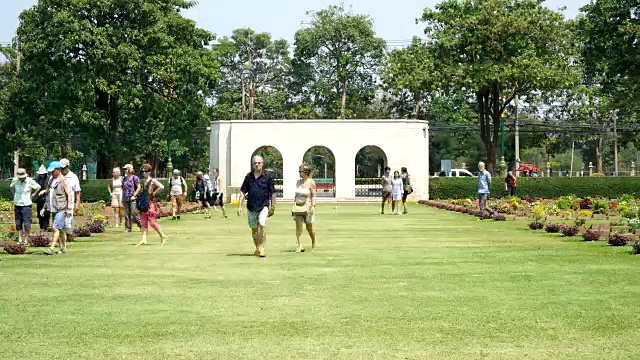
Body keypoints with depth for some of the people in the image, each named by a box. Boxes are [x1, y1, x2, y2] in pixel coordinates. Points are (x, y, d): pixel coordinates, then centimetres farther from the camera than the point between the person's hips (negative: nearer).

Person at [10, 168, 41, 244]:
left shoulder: (30, 181, -10)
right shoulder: (15, 181, 1)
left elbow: (38, 187, 1)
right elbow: (11, 187, 21)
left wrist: (33, 194, -1)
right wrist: (14, 194, 12)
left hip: (26, 205, -4)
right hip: (17, 204, 4)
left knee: (27, 224, -5)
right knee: (18, 224, 8)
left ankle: (26, 240, 2)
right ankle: (20, 240, 15)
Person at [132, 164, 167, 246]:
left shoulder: (152, 181, -7)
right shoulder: (142, 181, 15)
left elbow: (162, 187, -20)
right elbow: (139, 189, 28)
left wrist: (153, 194, -13)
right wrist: (134, 196, 12)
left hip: (151, 203, -7)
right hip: (143, 203, 7)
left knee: (152, 222, -9)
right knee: (143, 222, 3)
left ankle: (163, 236, 5)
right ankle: (144, 239, 4)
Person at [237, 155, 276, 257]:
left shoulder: (267, 177, -2)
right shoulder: (249, 177, 5)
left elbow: (273, 193, 3)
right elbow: (243, 192, 9)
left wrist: (272, 208, 3)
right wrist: (239, 206, 3)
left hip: (263, 206, -3)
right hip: (251, 207, 3)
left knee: (261, 226, -21)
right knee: (254, 229, 12)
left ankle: (262, 248, -12)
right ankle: (257, 248, 28)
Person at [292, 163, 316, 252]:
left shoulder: (311, 182, -8)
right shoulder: (298, 182, 8)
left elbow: (313, 196, -9)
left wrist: (312, 207, -16)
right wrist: (294, 206, 12)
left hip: (307, 207, -4)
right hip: (298, 207, 4)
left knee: (309, 228, 6)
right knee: (298, 227, -7)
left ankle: (313, 242, 31)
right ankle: (300, 246, -9)